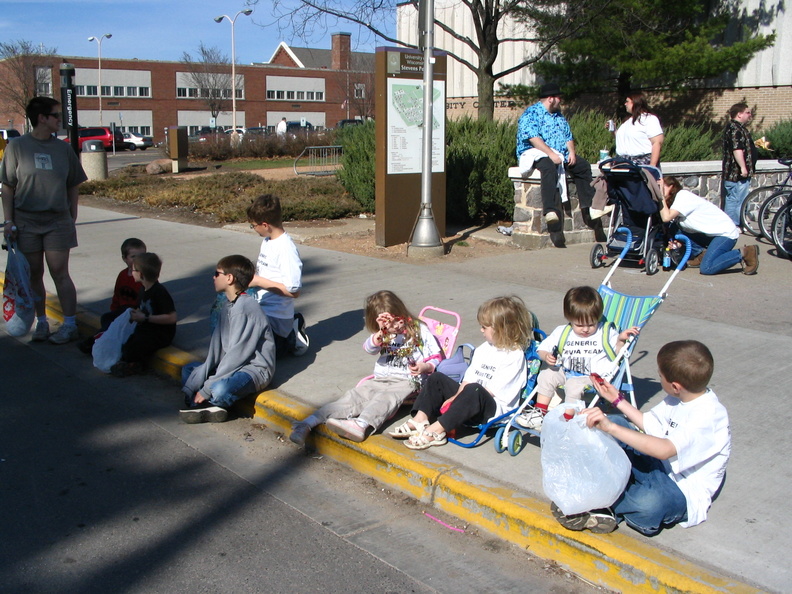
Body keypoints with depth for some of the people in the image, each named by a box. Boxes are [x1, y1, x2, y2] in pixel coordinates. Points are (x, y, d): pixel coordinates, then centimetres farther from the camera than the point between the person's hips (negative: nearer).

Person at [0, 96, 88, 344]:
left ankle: (70, 324, 4)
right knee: (34, 273, 7)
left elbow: (73, 186, 10)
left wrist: (72, 218, 7)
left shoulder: (63, 148, 4)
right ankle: (41, 322, 18)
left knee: (60, 273, -1)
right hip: (26, 221, 0)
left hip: (57, 221, 0)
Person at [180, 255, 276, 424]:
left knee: (220, 390, -36)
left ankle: (207, 403, -2)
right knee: (189, 369, 15)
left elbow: (237, 354, -22)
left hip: (256, 368, -10)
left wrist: (206, 389, -19)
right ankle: (210, 407, -10)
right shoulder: (227, 305, 9)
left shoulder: (245, 308, -21)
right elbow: (216, 347, 5)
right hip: (234, 364, 10)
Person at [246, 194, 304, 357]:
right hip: (259, 310, 9)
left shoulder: (286, 249, -21)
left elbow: (293, 291, -23)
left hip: (275, 317, -9)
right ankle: (288, 331, 21)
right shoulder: (267, 241, 6)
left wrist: (259, 281, -19)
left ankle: (291, 337, 8)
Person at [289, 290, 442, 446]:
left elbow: (436, 357, 4)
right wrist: (380, 333, -26)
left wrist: (425, 367, -18)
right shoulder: (382, 335, 15)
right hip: (380, 379, 4)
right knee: (354, 396, -17)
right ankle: (308, 423, -29)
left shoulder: (419, 329, 5)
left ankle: (361, 425, -63)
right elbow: (369, 348, -7)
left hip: (407, 381, -4)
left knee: (385, 397, -35)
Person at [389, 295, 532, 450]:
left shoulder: (515, 355, -12)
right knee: (437, 378, 3)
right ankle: (421, 419, -15)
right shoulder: (483, 348, 14)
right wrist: (456, 397, -8)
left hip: (494, 409, -9)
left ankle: (437, 430, -40)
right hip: (472, 399, 9)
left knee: (474, 390, -38)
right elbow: (469, 377, 10)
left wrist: (458, 398, -17)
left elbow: (494, 389, -17)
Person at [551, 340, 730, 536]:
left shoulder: (708, 416, -28)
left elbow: (663, 449, -42)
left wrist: (610, 427, -47)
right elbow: (648, 423, 18)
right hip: (662, 468, 9)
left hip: (686, 495, -9)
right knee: (615, 421, 3)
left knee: (649, 501, -43)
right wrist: (617, 399, 15)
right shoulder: (680, 399, 0)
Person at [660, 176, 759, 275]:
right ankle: (701, 254, 9)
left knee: (706, 268, -22)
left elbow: (666, 218, -29)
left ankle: (744, 253, -8)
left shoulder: (683, 196, -16)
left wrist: (662, 196, -20)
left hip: (726, 233, -9)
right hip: (710, 234, 9)